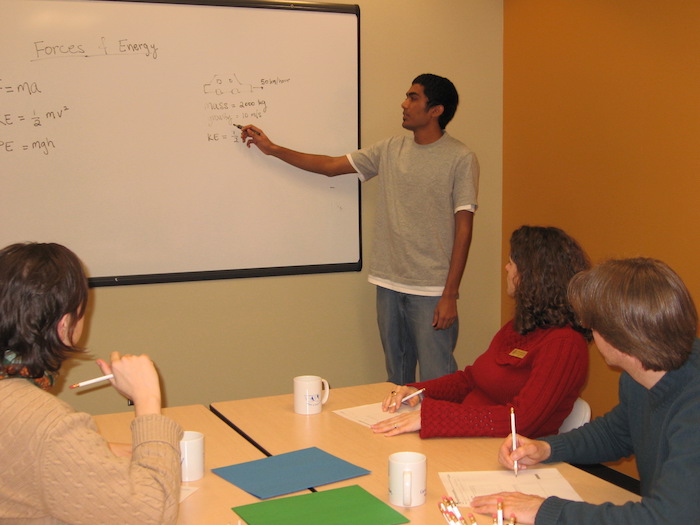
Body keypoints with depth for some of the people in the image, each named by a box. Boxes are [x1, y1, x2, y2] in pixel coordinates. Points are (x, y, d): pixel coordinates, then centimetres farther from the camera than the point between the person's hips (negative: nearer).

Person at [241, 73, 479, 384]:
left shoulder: (460, 159, -6)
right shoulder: (390, 150, 10)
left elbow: (463, 229, -9)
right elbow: (330, 166, 15)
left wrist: (450, 295, -12)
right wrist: (271, 149, 13)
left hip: (431, 290, -5)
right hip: (389, 284, 6)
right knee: (396, 378, 15)